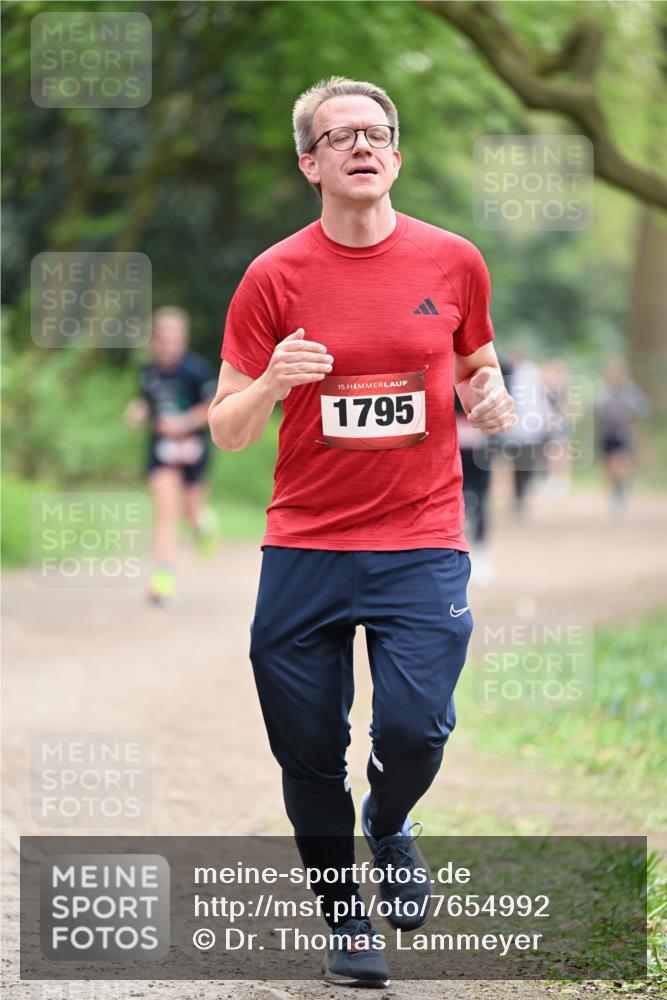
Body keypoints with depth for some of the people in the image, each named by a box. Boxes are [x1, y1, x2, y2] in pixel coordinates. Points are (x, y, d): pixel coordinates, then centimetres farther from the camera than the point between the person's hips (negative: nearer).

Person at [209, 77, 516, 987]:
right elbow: (227, 431, 2)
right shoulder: (274, 277, -2)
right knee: (308, 748, 3)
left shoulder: (453, 261, 2)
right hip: (304, 547, 0)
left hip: (421, 543, 0)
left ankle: (389, 824, 25)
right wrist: (271, 383, -19)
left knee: (414, 729, -12)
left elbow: (478, 368, 19)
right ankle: (343, 911, 27)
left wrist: (490, 400, -4)